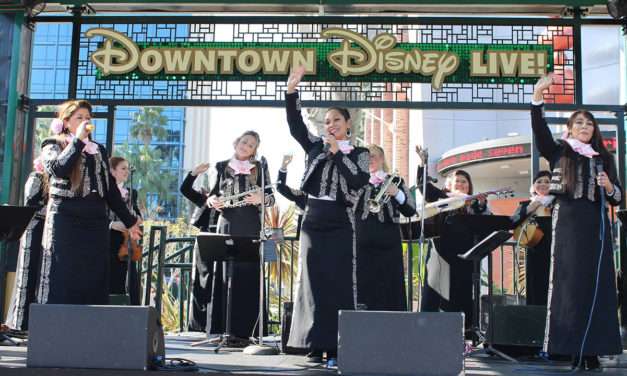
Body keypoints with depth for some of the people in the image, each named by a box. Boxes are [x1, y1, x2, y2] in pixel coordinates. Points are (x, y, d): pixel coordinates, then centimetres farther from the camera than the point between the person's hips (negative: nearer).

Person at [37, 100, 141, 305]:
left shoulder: (98, 150, 19)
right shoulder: (53, 146, 7)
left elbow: (111, 188, 20)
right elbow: (59, 169, -16)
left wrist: (129, 220, 17)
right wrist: (78, 140, -10)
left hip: (96, 223, 4)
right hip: (65, 223, -4)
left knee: (93, 284, 0)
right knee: (63, 283, -5)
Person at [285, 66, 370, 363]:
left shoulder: (359, 154, 4)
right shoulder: (315, 147, 12)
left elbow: (360, 181, -13)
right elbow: (295, 125, 1)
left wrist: (338, 153, -13)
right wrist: (291, 90, -10)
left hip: (340, 223, -3)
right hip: (313, 220, 3)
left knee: (339, 283, -3)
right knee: (313, 282, 2)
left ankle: (337, 347, 0)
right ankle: (315, 345, 7)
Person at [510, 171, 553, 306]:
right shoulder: (525, 204, 14)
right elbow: (511, 223, 1)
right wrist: (528, 210, -9)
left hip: (554, 251, -1)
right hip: (534, 251, 1)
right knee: (535, 290, 3)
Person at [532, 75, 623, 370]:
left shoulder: (603, 158, 16)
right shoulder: (559, 152, 9)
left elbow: (617, 199, 14)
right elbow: (540, 132, -10)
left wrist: (609, 186, -9)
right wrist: (537, 97, -22)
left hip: (596, 225, 3)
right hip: (568, 223, -3)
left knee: (597, 284, -1)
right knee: (570, 282, -6)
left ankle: (593, 349, 2)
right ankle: (574, 348, -3)